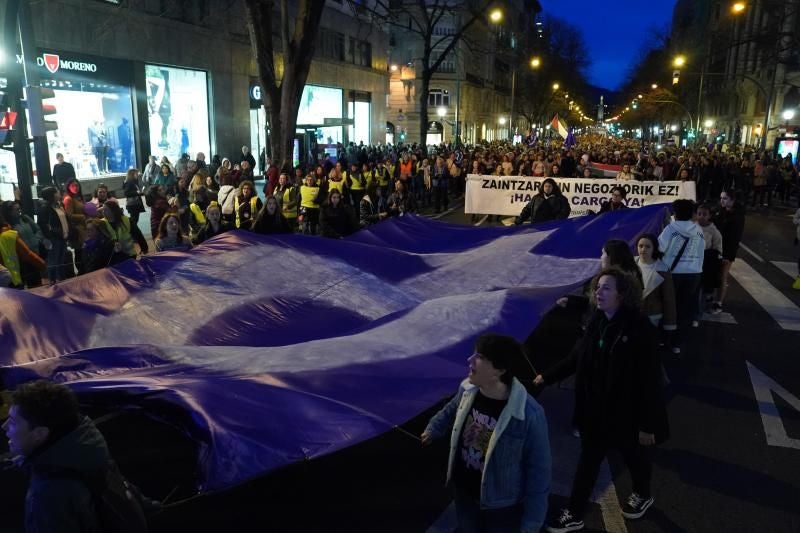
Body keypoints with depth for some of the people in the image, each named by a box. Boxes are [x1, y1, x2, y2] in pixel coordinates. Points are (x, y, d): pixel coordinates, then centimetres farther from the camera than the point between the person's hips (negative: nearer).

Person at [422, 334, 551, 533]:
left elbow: (538, 470, -21)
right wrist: (432, 430, 24)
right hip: (464, 492, 5)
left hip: (502, 506, -5)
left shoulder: (529, 414, -32)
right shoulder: (468, 390, -15)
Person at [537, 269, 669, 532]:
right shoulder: (597, 321, -5)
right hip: (596, 409, 5)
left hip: (628, 411, -5)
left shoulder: (639, 328, -24)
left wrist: (647, 425, -18)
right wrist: (547, 376, 10)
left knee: (635, 456, 22)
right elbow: (577, 356, 7)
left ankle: (642, 495, 52)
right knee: (588, 459, 15)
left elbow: (649, 379, -21)